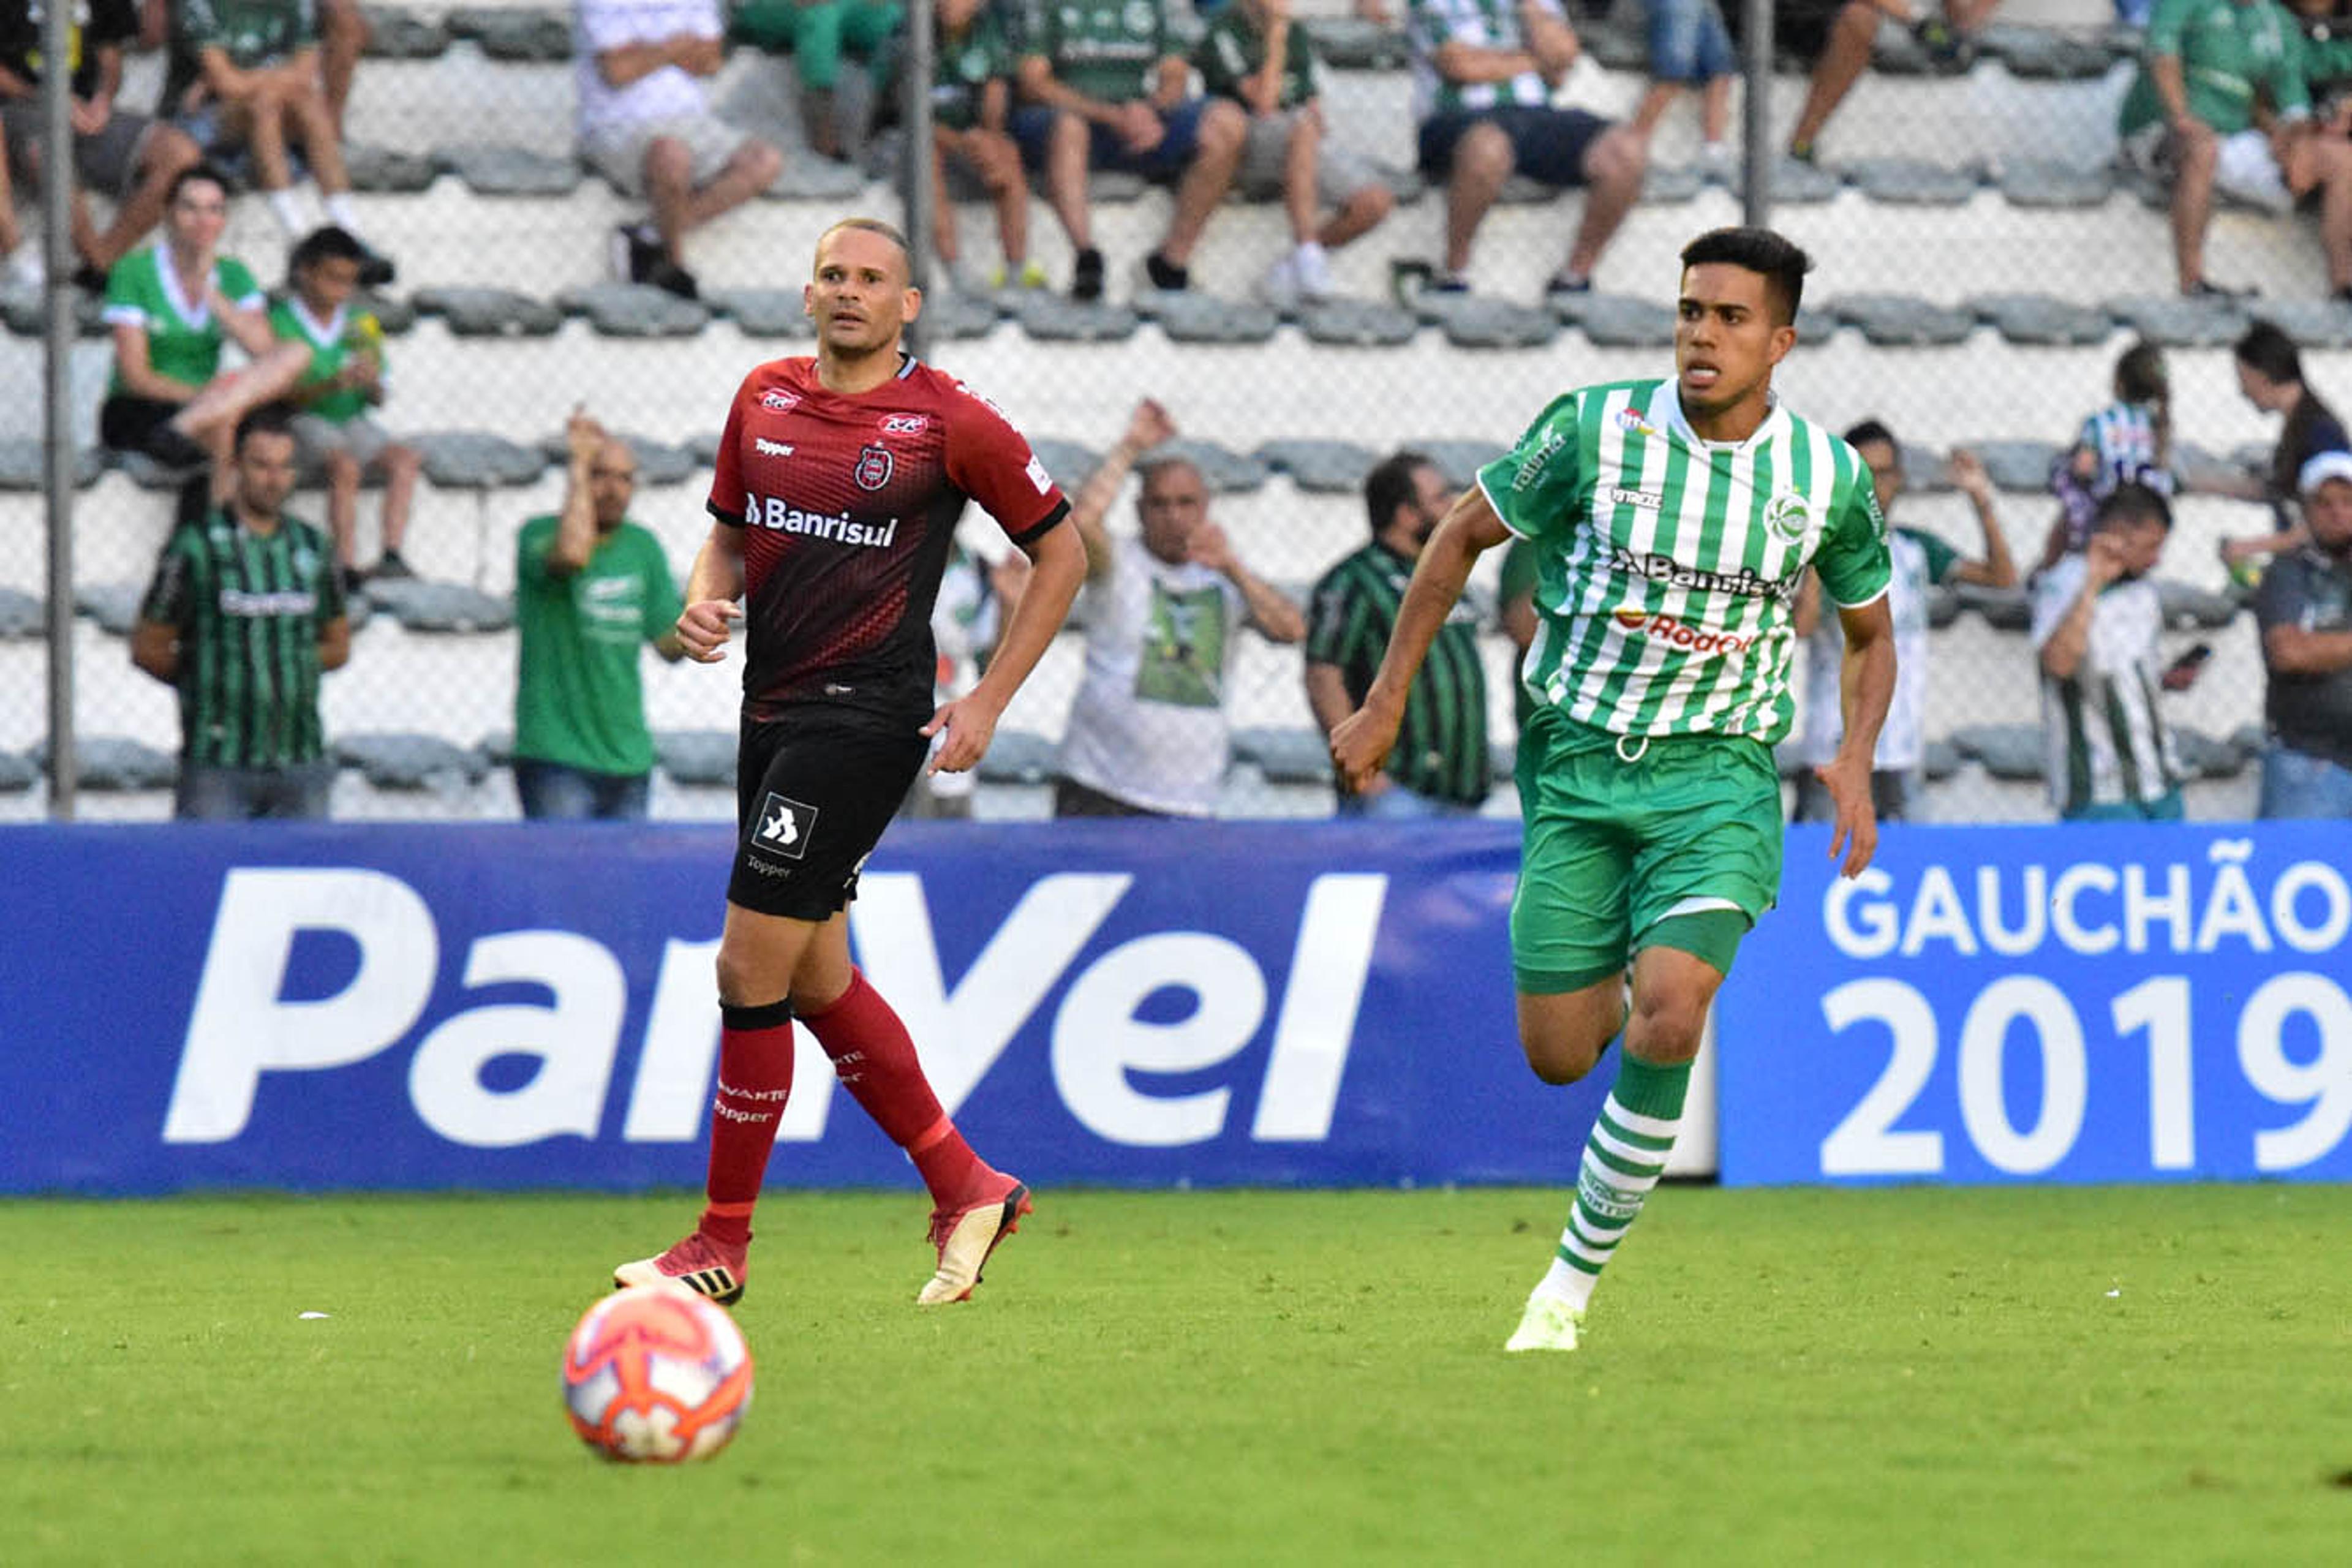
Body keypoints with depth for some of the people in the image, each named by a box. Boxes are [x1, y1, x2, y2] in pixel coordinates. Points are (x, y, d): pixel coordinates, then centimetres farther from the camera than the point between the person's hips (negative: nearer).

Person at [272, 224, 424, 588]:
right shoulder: (281, 323, -4)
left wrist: (372, 383, -13)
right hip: (304, 422, -5)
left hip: (352, 419, 5)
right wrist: (334, 384, -28)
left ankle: (391, 555, -25)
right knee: (345, 465, -32)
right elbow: (285, 395, -13)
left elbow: (377, 398, 11)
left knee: (405, 458, -20)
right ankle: (344, 568, -33)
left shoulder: (360, 323, 10)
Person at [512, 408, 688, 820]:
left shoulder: (643, 547, 12)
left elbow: (671, 645, 13)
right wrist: (578, 465, -19)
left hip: (628, 756, 6)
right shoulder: (537, 535, -4)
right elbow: (572, 555, -29)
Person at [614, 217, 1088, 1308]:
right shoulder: (765, 398, 8)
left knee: (751, 966, -9)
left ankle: (723, 1244, 1)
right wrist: (706, 599, -2)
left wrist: (986, 704, -6)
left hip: (867, 716, -7)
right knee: (816, 978, 11)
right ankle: (967, 1188, 24)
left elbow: (1060, 554, 0)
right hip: (774, 713, 7)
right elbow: (730, 530, 22)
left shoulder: (949, 420, -8)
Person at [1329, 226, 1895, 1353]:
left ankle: (1576, 1278, -7)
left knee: (1667, 1021, -22)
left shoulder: (1829, 477, -3)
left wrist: (1855, 764, -3)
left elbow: (1870, 633, 14)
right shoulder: (1596, 429, -8)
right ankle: (1616, 993, 38)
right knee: (1558, 1057, -1)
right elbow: (1462, 537, 5)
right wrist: (1384, 704, 4)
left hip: (1719, 774, -1)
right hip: (1577, 765, 1)